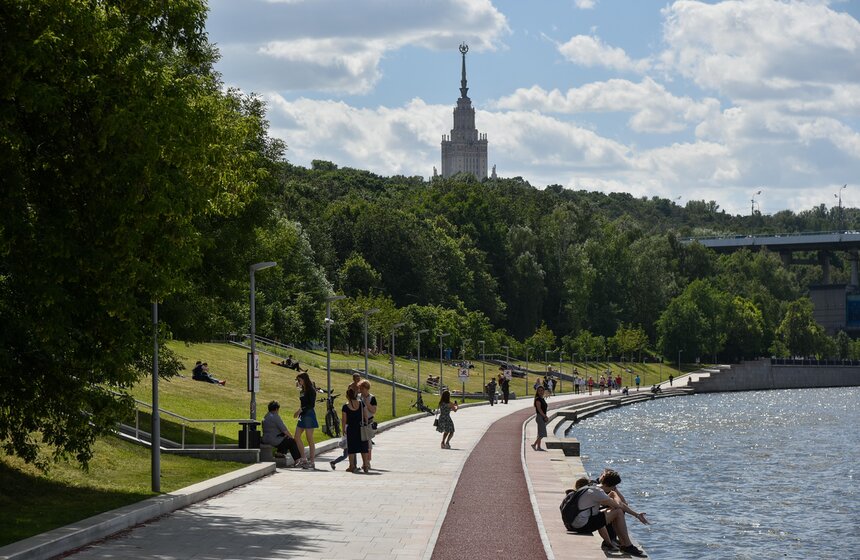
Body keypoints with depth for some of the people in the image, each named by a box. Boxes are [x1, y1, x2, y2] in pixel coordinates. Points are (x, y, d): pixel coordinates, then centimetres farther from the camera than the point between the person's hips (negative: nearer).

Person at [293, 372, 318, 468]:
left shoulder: (311, 391, -9)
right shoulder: (302, 391, 15)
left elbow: (312, 404, -16)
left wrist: (301, 410, -21)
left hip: (309, 415, -9)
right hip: (302, 415, 9)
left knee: (310, 439, -6)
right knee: (297, 437, 3)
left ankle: (311, 461, -4)